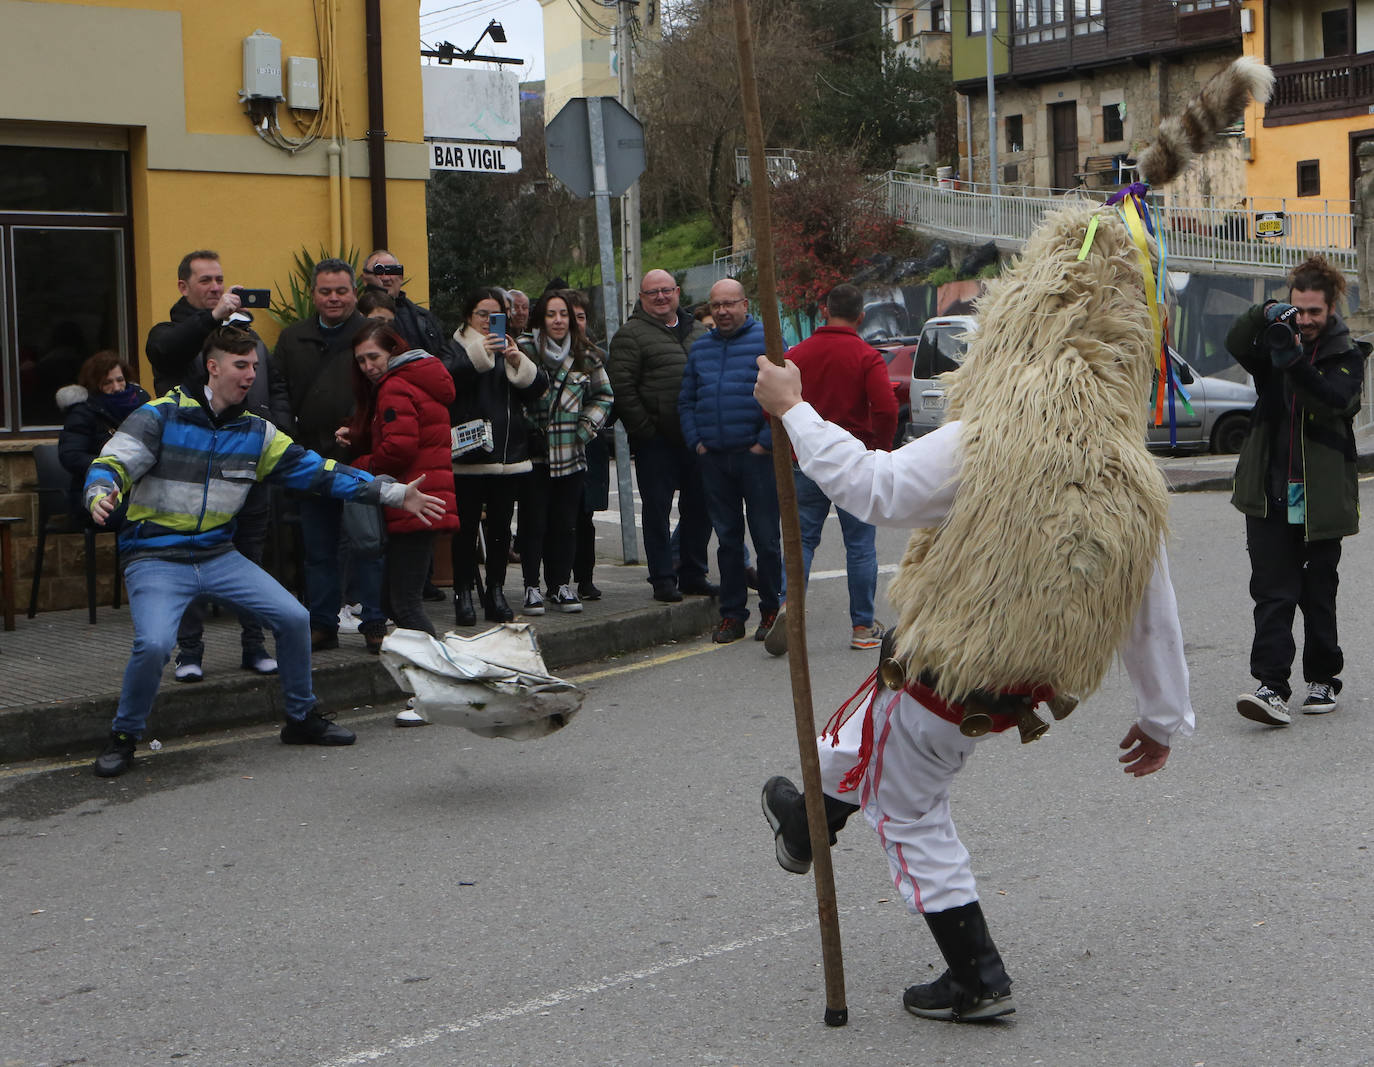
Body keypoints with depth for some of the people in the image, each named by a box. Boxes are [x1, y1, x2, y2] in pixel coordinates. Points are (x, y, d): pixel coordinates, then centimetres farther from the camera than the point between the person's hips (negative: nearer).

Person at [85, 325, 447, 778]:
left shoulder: (256, 432, 5)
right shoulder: (161, 417, -10)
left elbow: (317, 470, 5)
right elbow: (110, 464, -14)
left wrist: (394, 493, 0)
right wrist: (100, 495, -39)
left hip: (218, 554, 5)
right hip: (155, 558, -5)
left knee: (294, 618, -4)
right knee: (153, 644, -28)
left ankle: (302, 718, 20)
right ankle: (123, 737, -1)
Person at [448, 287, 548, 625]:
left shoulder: (510, 348, 16)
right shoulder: (456, 347, 2)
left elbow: (539, 385, 3)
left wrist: (519, 362, -14)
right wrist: (478, 355, -27)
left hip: (508, 454, 4)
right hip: (467, 454, -4)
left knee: (500, 526, 6)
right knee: (466, 526, -2)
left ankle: (496, 592, 13)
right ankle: (464, 593, 4)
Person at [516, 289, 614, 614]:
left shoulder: (585, 355, 7)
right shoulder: (524, 349, -4)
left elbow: (604, 395, 16)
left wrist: (586, 427, 5)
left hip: (570, 453, 3)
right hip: (533, 453, -3)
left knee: (566, 523, 6)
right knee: (533, 522, -1)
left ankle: (560, 585, 16)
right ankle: (531, 587, 7)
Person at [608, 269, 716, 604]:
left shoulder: (698, 331, 16)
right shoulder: (631, 335, -3)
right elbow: (622, 388, -10)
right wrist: (644, 429, -15)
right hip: (656, 439, -5)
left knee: (699, 507, 9)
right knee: (657, 509, 0)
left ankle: (693, 574, 21)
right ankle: (662, 579, 7)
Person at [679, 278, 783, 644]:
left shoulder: (766, 341, -2)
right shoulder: (700, 348, 15)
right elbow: (686, 401, 19)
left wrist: (766, 442, -13)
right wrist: (696, 441, 6)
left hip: (755, 456, -5)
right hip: (713, 459, 5)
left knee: (766, 537, 0)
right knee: (727, 538, 9)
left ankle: (771, 611, 10)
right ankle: (732, 614, 14)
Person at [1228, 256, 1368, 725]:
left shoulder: (1347, 354, 1)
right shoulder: (1277, 340, 9)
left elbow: (1338, 399, -18)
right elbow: (1236, 346, -10)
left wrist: (1296, 364, -32)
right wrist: (1265, 315, -26)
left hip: (1320, 493, -1)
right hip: (1270, 492, 2)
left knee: (1318, 592, 9)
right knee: (1272, 591, -7)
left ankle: (1323, 679, 23)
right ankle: (1273, 688, -13)